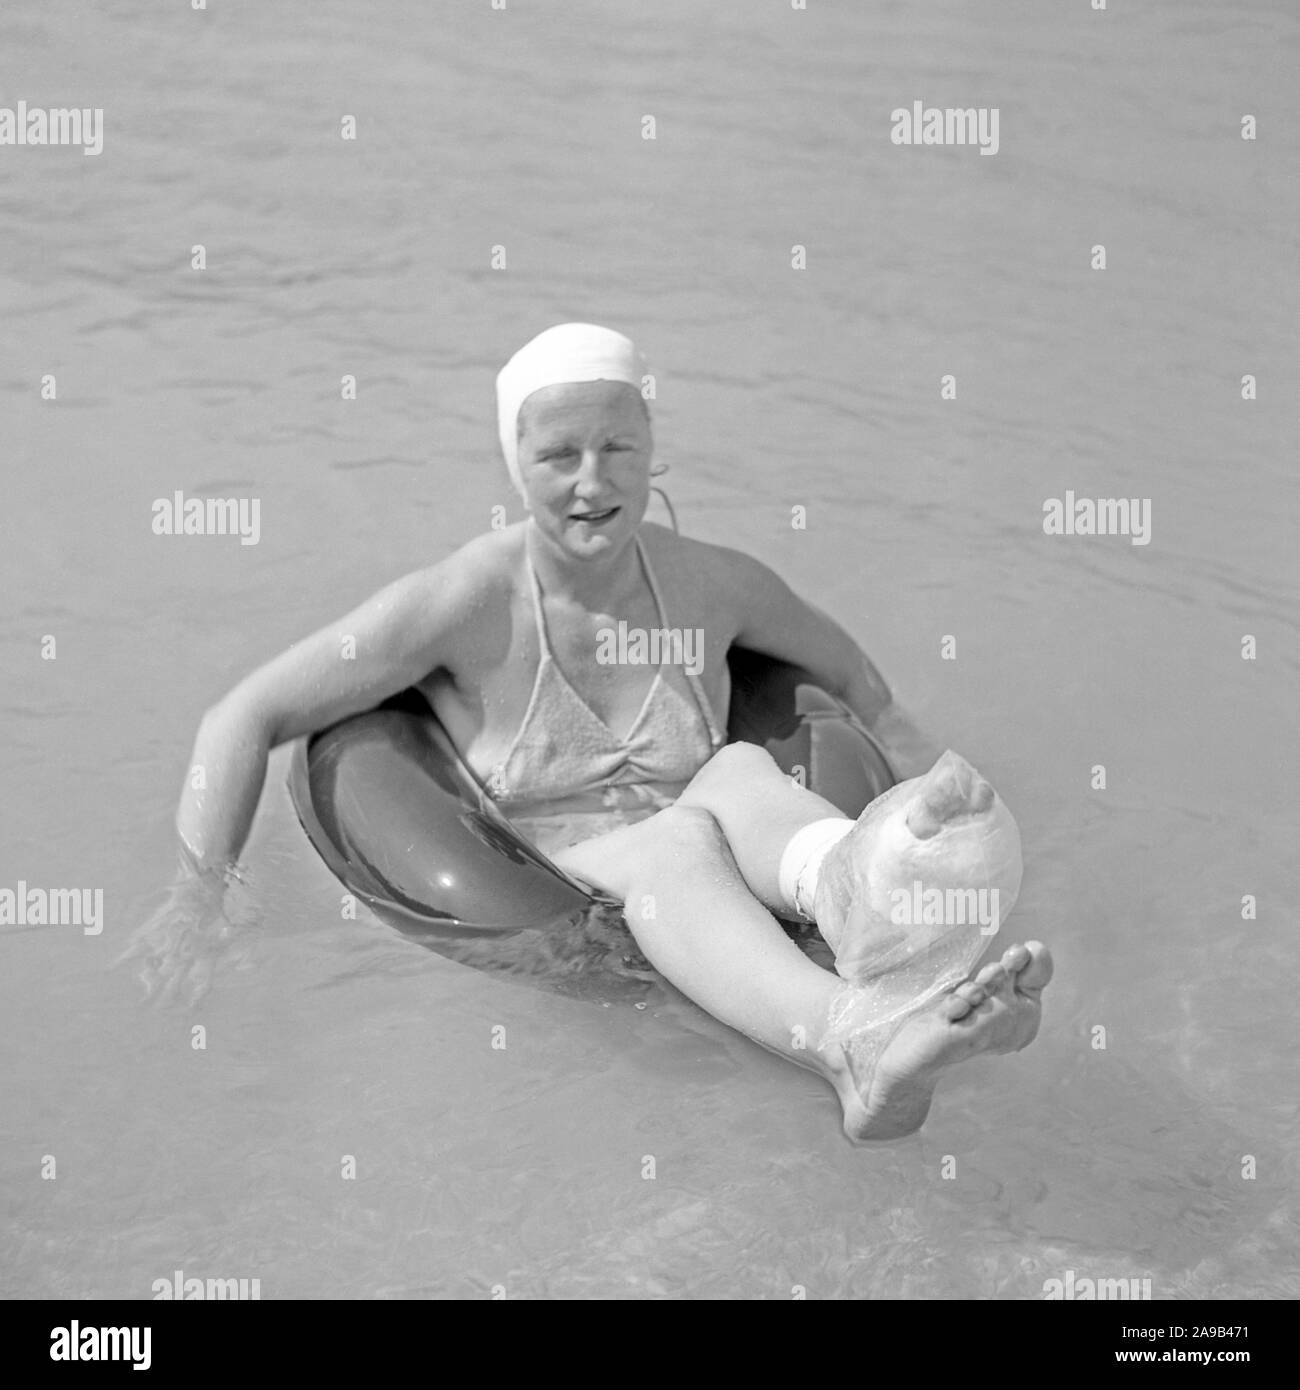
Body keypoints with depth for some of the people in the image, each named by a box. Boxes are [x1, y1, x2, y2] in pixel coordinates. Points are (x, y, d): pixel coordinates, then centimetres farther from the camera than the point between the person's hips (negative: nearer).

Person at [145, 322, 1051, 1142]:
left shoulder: (711, 584, 1)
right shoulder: (467, 603, -10)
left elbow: (855, 680, 20)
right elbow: (246, 719, -8)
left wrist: (935, 778, 9)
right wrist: (204, 901, -15)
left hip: (702, 920, 3)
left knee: (744, 773, -28)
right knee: (680, 842, -35)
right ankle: (858, 1044, -65)